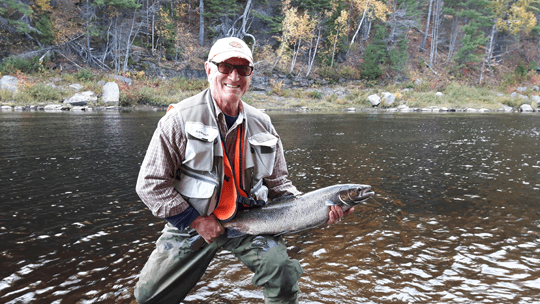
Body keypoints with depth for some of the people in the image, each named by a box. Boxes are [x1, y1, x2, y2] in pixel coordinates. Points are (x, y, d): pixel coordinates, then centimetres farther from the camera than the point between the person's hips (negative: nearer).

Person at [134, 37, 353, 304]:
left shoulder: (262, 124, 2)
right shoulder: (181, 118, -11)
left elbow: (277, 183, 8)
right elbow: (150, 183, -10)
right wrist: (196, 220, -14)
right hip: (188, 223, -1)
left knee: (284, 276, -18)